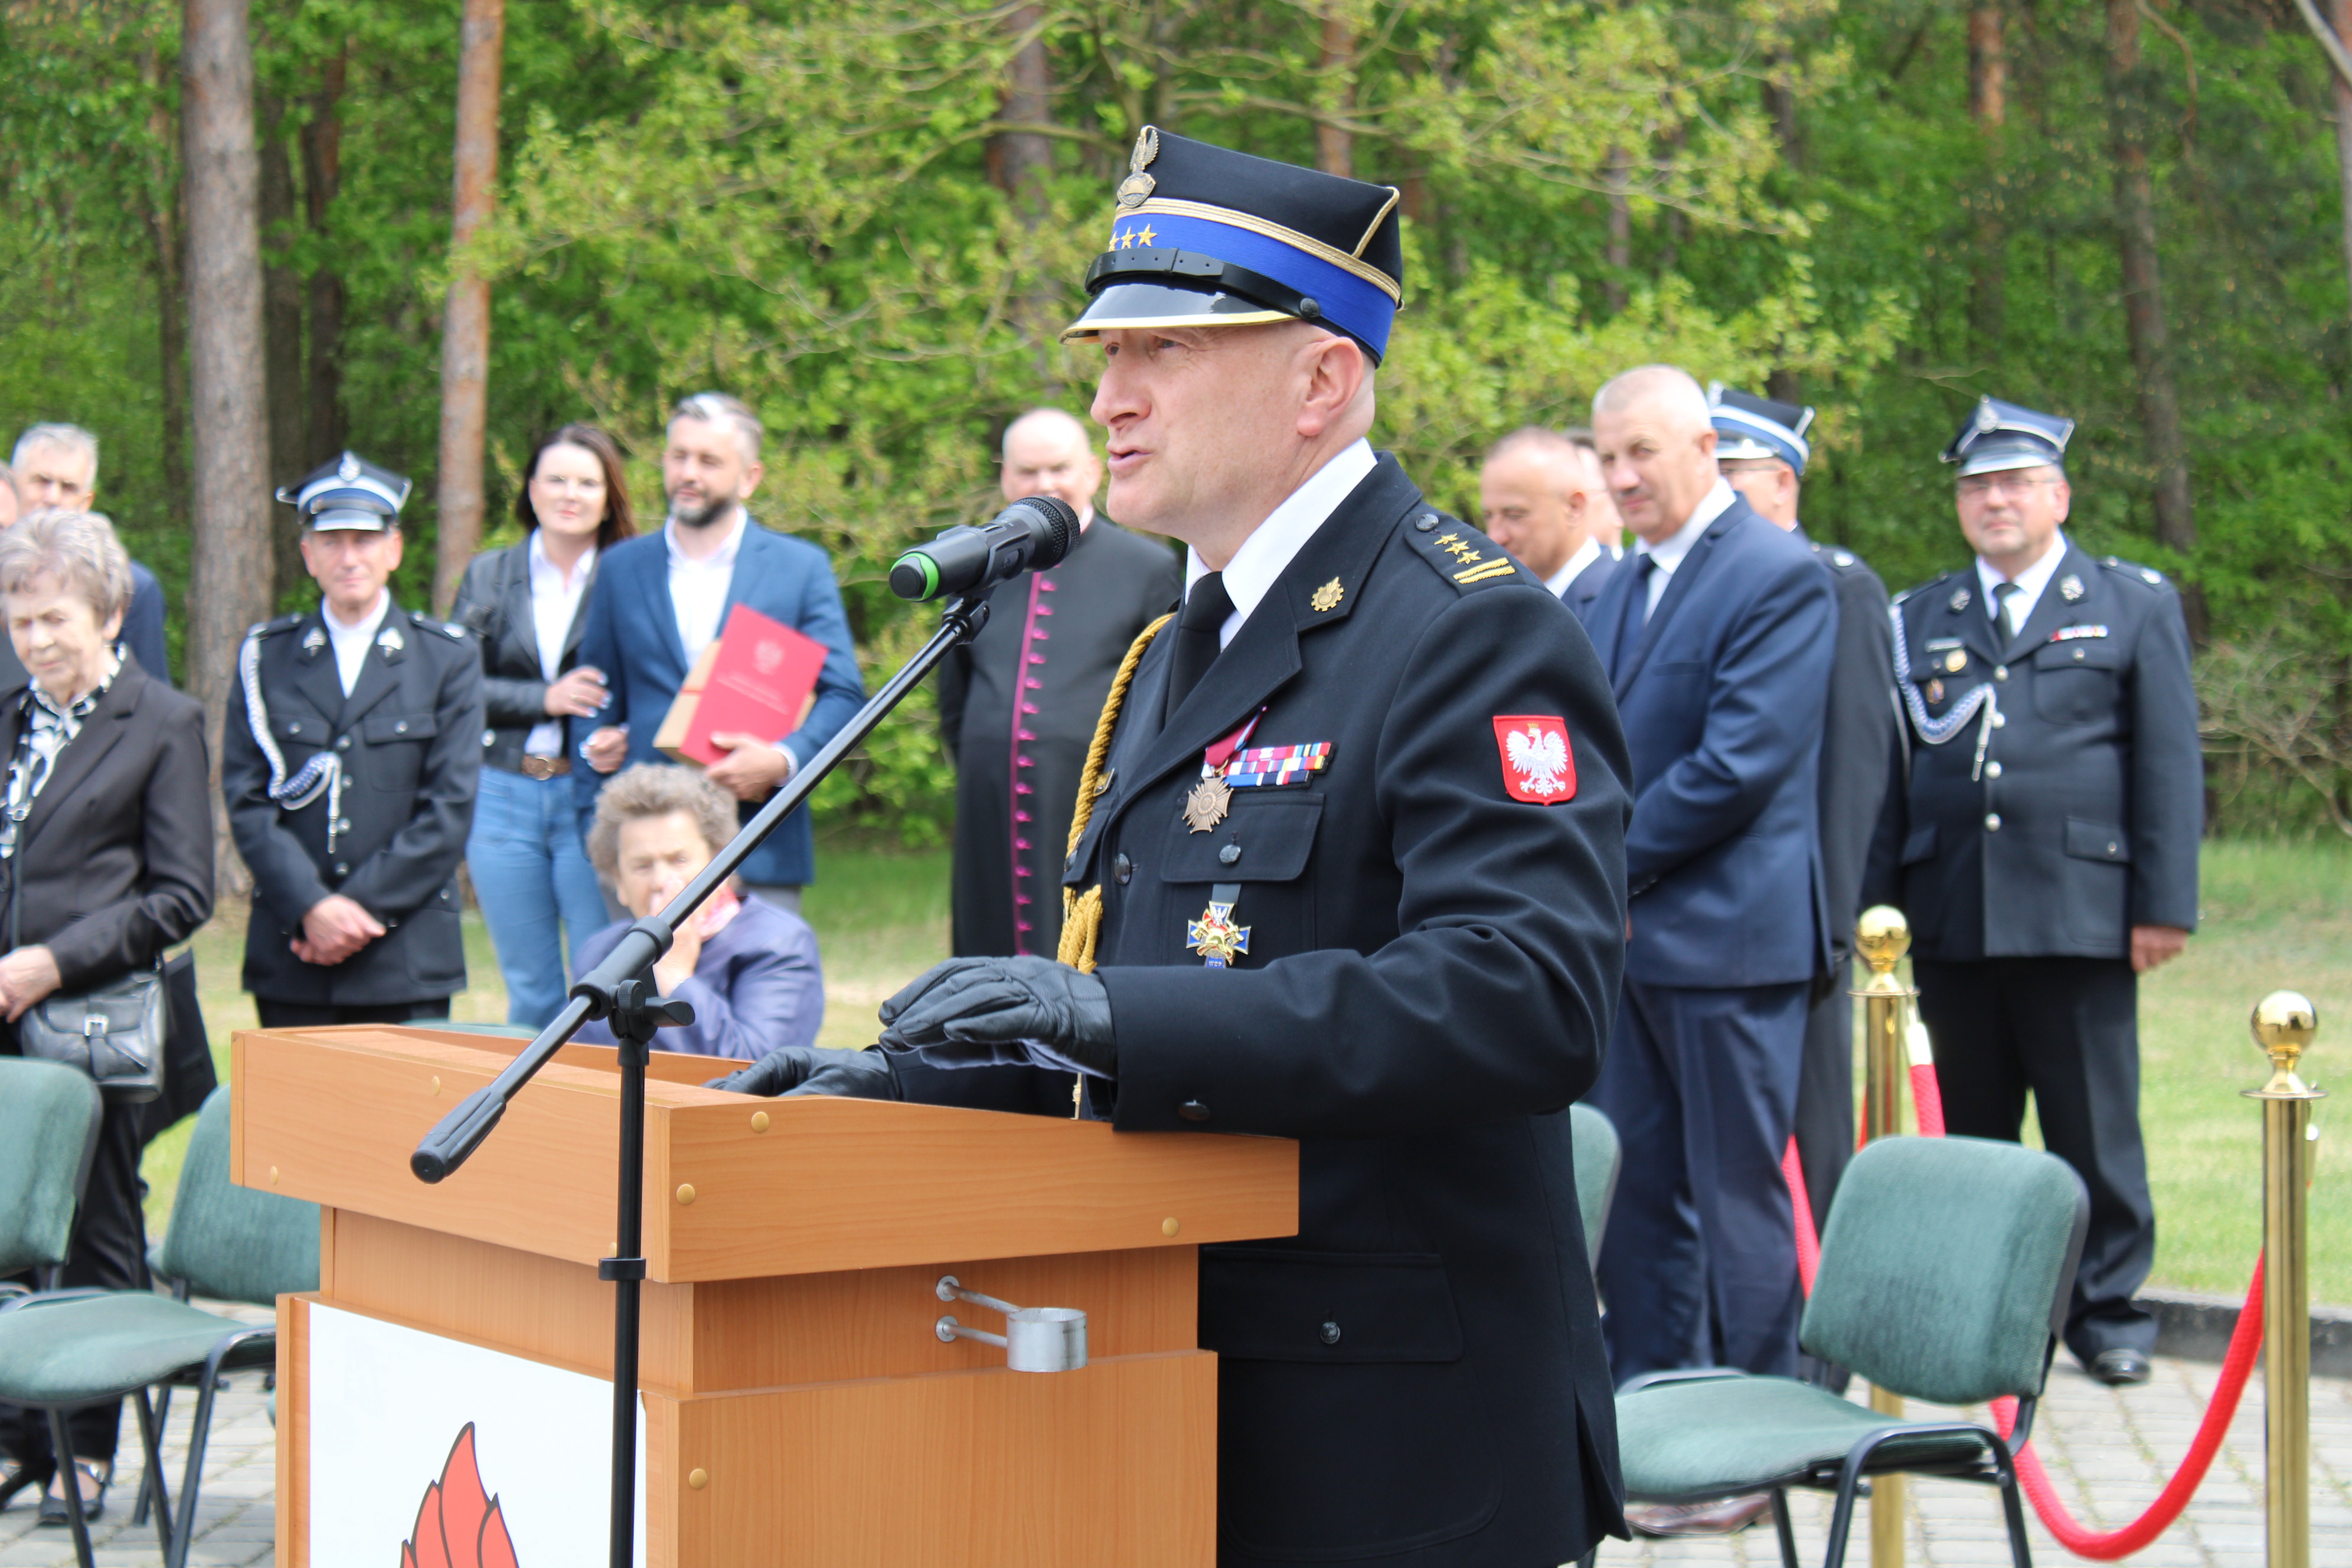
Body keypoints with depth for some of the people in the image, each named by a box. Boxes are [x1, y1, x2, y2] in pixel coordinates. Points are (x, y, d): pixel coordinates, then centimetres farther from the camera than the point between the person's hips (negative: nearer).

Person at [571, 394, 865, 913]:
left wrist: (783, 759, -15)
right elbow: (596, 699, 16)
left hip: (760, 851, -1)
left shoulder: (802, 567, 7)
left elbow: (843, 694, 3)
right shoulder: (623, 567, 13)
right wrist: (595, 831, 5)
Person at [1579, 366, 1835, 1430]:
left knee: (1736, 1195, -2)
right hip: (1625, 936, 8)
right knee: (1632, 1191, 11)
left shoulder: (1779, 577, -10)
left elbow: (1740, 764, -18)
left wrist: (1614, 865, -12)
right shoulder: (1623, 585, 17)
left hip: (1725, 936, -8)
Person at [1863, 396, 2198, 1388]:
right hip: (1951, 923, 3)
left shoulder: (2136, 606, 9)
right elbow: (1888, 772, 13)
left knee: (2093, 1129, 0)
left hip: (2080, 918, -3)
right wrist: (1878, 908, 6)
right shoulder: (1919, 619, 15)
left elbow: (2168, 767, 3)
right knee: (1967, 1130, 8)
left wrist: (2164, 905, -4)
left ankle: (2107, 1308, 11)